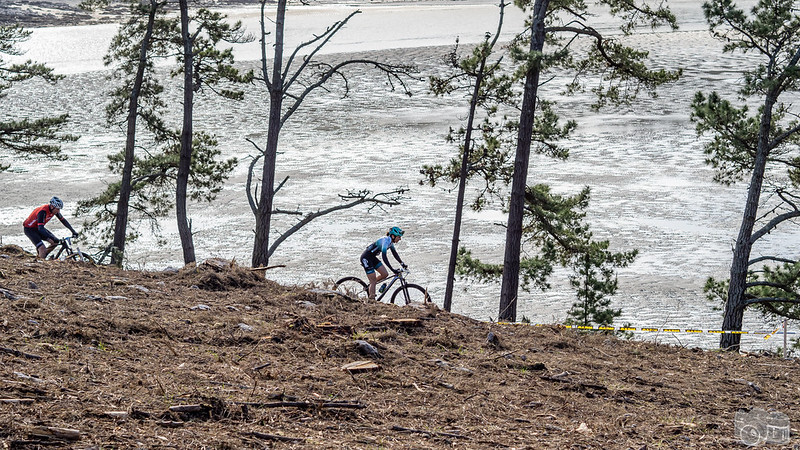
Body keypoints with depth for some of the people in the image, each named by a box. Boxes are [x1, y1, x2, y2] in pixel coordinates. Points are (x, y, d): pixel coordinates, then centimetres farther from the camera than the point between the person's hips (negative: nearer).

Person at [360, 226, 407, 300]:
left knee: (385, 274, 2)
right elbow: (384, 257, -33)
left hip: (372, 258, 9)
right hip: (366, 258, -9)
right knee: (373, 281, -8)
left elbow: (395, 253, 11)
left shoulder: (390, 241, 1)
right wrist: (393, 270, -37)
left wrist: (402, 263, 0)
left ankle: (369, 287, 19)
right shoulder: (386, 241, -27)